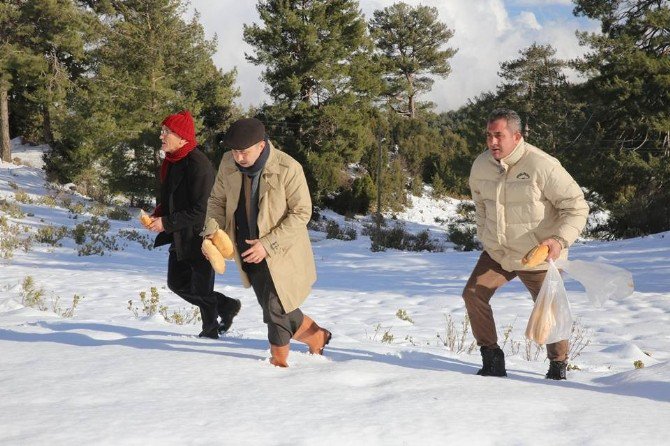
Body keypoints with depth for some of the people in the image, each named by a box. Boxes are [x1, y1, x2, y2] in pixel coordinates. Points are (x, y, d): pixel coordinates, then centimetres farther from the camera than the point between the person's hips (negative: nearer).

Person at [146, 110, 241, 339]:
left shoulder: (198, 165, -23)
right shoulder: (173, 161, 6)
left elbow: (200, 210, -25)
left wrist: (166, 223, -21)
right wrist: (158, 214, 0)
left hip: (200, 237, -9)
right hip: (180, 238, 9)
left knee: (201, 290, 4)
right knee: (177, 284, 17)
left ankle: (210, 329, 26)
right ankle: (226, 306, 31)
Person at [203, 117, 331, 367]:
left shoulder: (288, 169, -22)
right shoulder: (228, 163, -6)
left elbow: (301, 213, -18)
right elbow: (217, 200, 6)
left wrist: (268, 244, -24)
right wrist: (212, 231, -12)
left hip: (281, 251, -5)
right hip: (248, 252, 6)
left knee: (275, 309, -6)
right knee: (272, 308, 14)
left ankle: (279, 360, 17)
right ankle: (316, 336, 37)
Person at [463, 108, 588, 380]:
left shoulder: (542, 166, -22)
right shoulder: (481, 165, -3)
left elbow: (577, 206, -16)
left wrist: (560, 239, -28)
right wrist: (485, 235, 16)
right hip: (496, 253, 5)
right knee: (473, 294, -7)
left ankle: (558, 365, 26)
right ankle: (492, 360, 5)